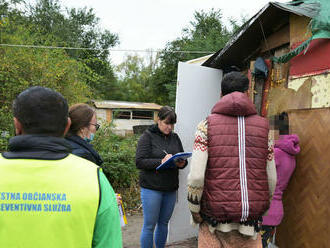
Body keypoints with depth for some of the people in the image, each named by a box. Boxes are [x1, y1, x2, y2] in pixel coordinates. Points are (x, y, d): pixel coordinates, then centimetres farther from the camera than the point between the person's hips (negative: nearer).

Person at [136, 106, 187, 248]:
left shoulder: (175, 137, 11)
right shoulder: (147, 136, -5)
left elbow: (183, 159, 14)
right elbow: (139, 162, -13)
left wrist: (182, 163, -10)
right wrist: (161, 161, -24)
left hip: (171, 189, 5)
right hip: (151, 188, -5)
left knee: (164, 223, 16)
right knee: (149, 226, 3)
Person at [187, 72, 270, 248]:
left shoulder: (207, 124, -4)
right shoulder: (263, 125, 4)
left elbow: (196, 176, -12)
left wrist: (194, 210, 3)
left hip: (214, 219, -1)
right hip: (251, 220, 2)